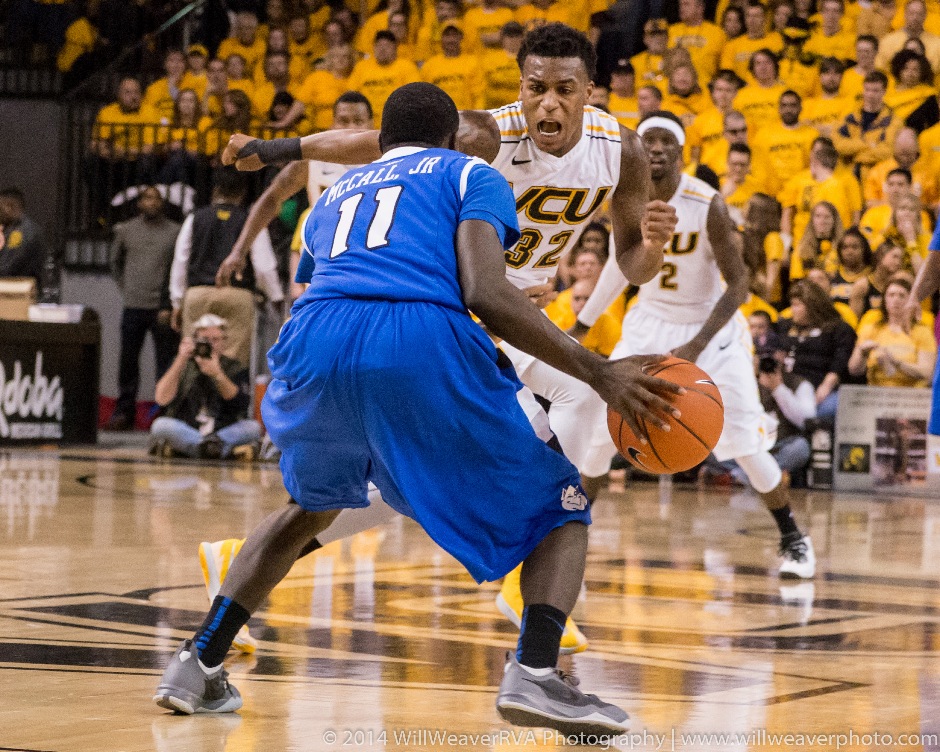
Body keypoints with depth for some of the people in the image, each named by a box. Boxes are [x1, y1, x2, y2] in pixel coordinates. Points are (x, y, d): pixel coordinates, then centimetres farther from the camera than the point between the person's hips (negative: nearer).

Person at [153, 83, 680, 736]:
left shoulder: (334, 197, 36)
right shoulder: (470, 175, 22)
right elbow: (485, 292, 2)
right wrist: (598, 371, 3)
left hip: (316, 345, 5)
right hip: (423, 350, -4)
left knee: (313, 505, 37)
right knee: (559, 508, 14)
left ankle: (198, 666, 27)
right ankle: (535, 675, -11)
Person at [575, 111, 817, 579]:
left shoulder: (708, 205, -25)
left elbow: (738, 285, -23)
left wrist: (696, 347, -33)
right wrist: (582, 324, 14)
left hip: (710, 325, -4)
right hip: (651, 321, 4)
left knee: (744, 442, -7)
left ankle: (793, 539, 11)